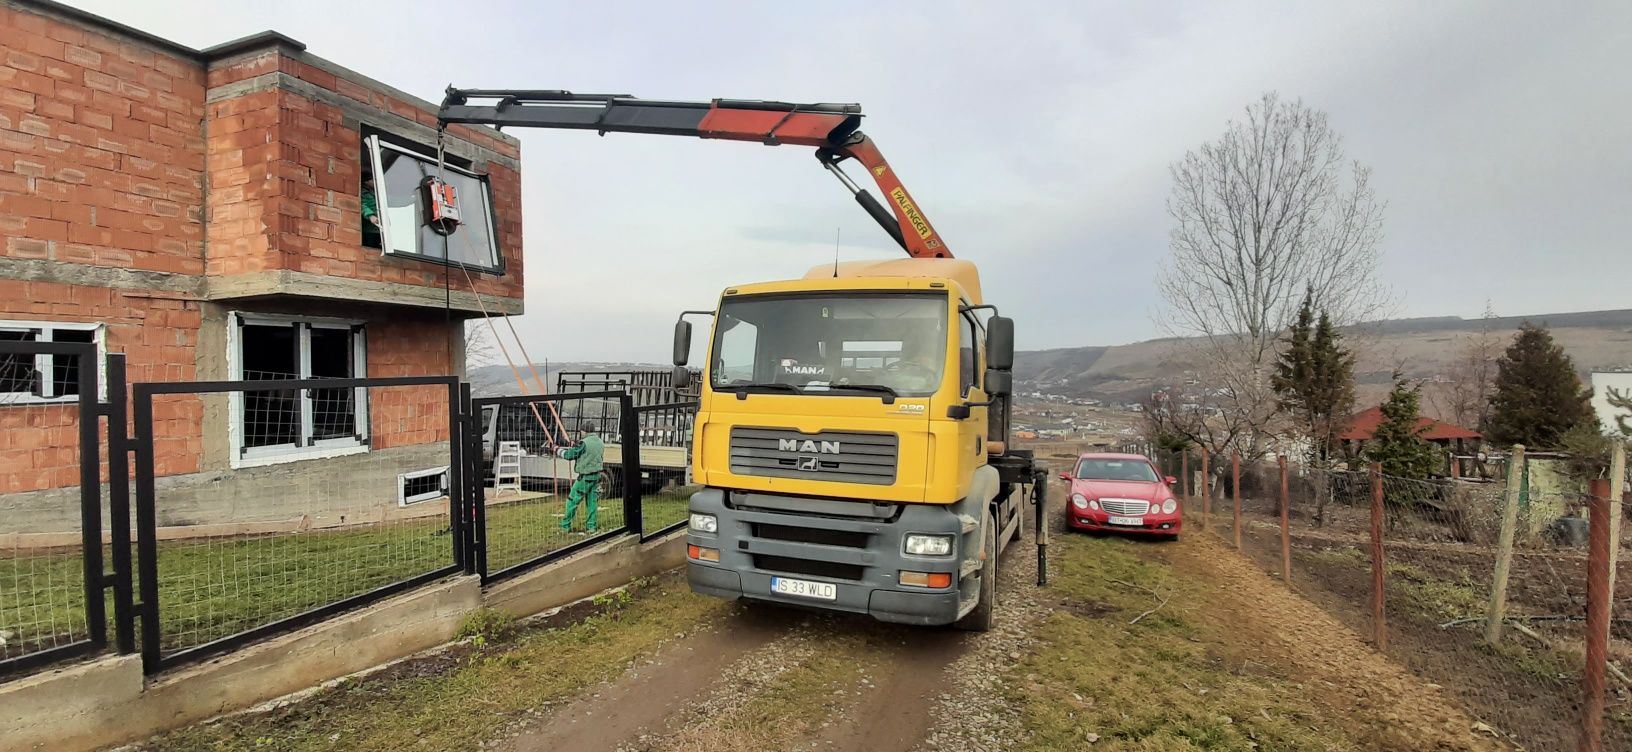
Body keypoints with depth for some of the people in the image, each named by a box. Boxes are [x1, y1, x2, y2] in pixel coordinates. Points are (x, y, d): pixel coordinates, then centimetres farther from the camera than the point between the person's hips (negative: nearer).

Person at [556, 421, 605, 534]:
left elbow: (569, 455, -11)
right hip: (597, 476, 7)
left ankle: (565, 526, 11)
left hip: (585, 477, -7)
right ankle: (591, 527, 12)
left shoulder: (584, 443, -17)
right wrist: (575, 447, 13)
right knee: (592, 502, 11)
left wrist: (558, 450, 5)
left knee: (572, 501, 5)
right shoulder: (600, 442, 6)